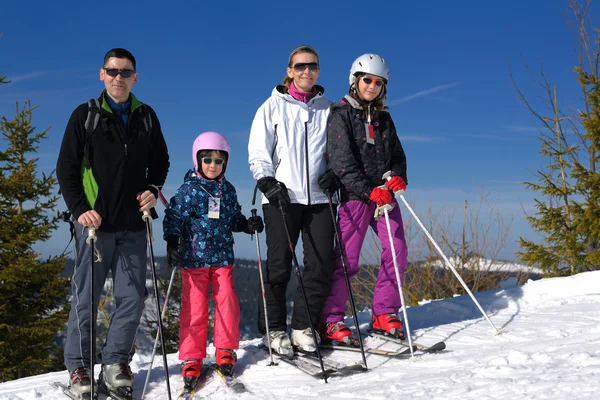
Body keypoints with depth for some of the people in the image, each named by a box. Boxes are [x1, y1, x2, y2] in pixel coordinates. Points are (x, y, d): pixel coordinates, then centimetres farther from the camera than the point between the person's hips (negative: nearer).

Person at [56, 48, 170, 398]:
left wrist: (153, 188, 0)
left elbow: (160, 160, 20)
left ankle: (116, 363, 14)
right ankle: (79, 367, 14)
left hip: (133, 224, 3)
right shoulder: (86, 115, 3)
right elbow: (66, 168, 2)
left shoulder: (147, 116, 11)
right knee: (86, 296, 3)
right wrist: (79, 209, -9)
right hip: (95, 222, -3)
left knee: (133, 296, 2)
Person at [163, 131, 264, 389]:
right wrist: (173, 243, -17)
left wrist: (248, 224, 1)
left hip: (222, 257, 3)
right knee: (195, 307, 0)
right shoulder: (188, 190, -2)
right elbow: (174, 218, -4)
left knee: (227, 302, -2)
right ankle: (192, 358, 11)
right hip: (193, 258, -3)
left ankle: (225, 351, 14)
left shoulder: (228, 190, 11)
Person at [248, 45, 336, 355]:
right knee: (279, 265, -3)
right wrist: (267, 181, -10)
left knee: (321, 264, -2)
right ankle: (274, 329, 10)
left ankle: (303, 327, 11)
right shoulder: (274, 106, 7)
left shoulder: (327, 109, 16)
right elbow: (258, 151, 4)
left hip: (318, 197, 3)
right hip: (281, 197, -3)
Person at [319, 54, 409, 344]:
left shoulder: (384, 118, 17)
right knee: (346, 259, -8)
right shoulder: (341, 114, -2)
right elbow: (341, 160, -11)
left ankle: (384, 314, 10)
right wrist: (368, 190, -21)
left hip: (384, 195, 6)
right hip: (354, 195, -6)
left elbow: (397, 154, 18)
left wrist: (398, 176, -5)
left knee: (397, 251, -2)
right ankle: (330, 321, 1)